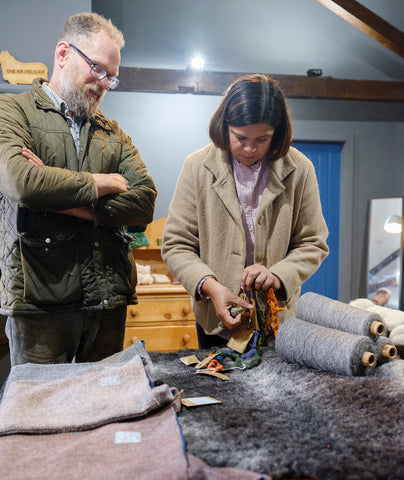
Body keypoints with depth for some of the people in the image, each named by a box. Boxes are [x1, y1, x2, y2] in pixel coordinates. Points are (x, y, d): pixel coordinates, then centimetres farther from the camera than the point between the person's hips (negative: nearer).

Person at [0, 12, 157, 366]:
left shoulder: (113, 134, 17)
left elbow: (145, 201, 2)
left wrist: (74, 205, -11)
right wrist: (99, 184, -5)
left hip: (109, 298, 4)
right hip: (40, 299, -4)